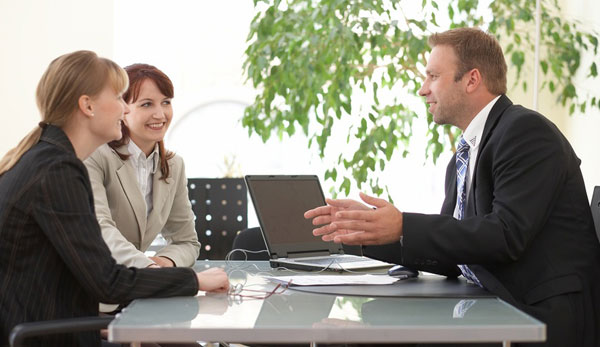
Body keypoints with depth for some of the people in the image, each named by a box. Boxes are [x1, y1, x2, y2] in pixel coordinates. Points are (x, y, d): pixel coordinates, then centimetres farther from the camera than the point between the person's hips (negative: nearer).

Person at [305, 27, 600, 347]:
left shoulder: (526, 131, -12)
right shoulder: (463, 158, 16)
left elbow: (506, 233, -23)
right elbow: (450, 261, 14)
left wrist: (403, 227, -23)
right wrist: (370, 230, 3)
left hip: (548, 320, -8)